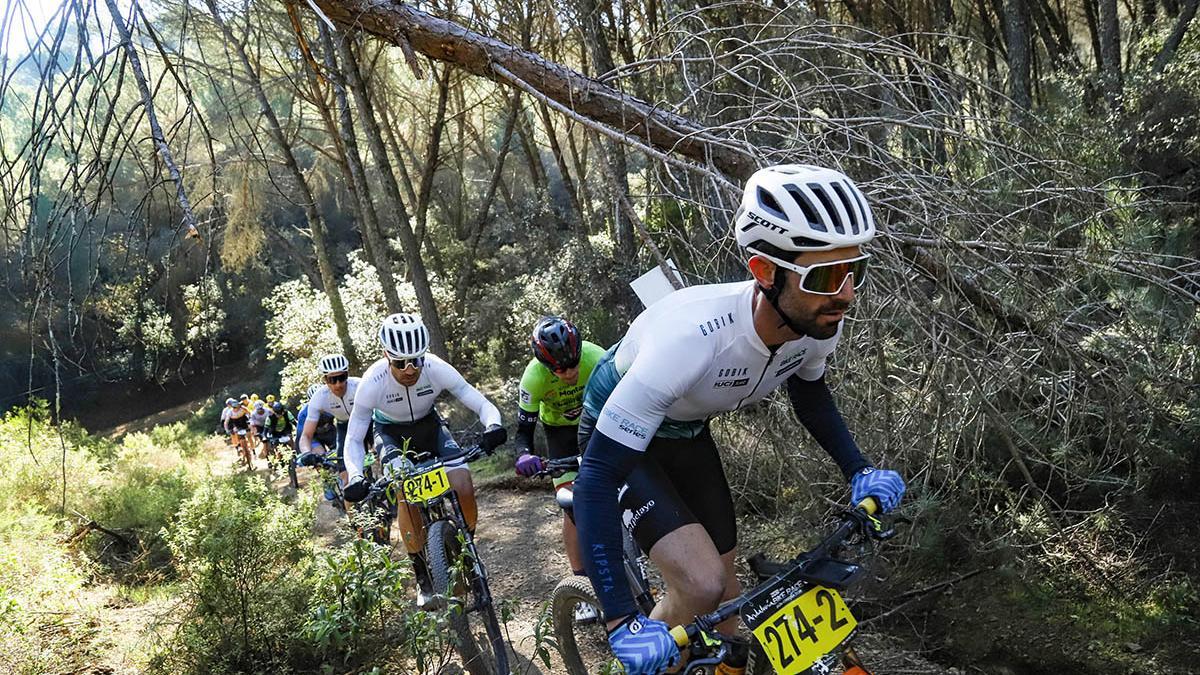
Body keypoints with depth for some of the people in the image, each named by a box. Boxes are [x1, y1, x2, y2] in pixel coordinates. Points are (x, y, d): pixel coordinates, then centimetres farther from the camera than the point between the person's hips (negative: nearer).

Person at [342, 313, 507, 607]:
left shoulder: (437, 369, -30)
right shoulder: (373, 382, -32)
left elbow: (483, 404, -28)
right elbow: (354, 439, -23)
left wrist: (493, 426, -50)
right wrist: (356, 478, -41)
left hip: (428, 425, 1)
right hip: (391, 433, -1)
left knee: (464, 489, -18)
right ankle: (423, 577, -5)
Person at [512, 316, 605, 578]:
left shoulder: (595, 358, -33)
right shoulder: (534, 377, -32)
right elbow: (524, 430, -24)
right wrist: (524, 456, -46)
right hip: (559, 429, -1)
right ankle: (581, 578, -1)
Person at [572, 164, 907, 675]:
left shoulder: (819, 324, -22)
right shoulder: (691, 339, -43)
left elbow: (809, 393, 4)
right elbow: (597, 478, -39)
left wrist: (858, 470, -9)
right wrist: (621, 622, -41)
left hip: (687, 432, 6)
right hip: (619, 434, -6)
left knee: (726, 597, 9)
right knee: (702, 587, -22)